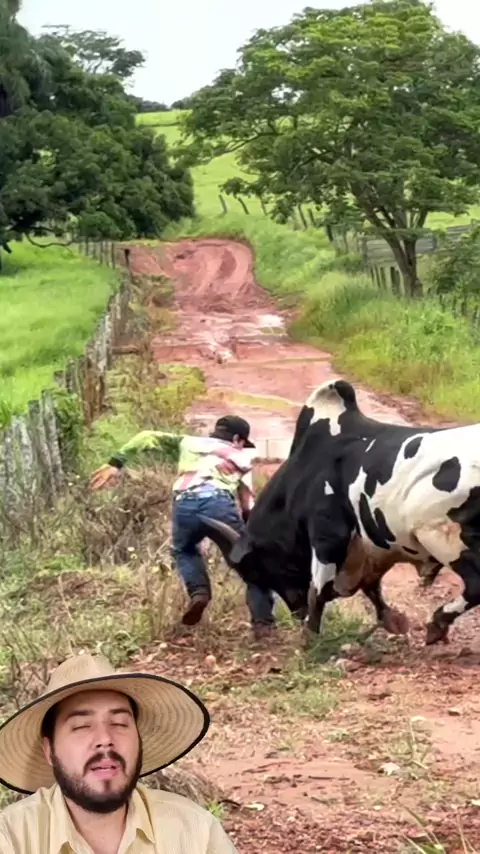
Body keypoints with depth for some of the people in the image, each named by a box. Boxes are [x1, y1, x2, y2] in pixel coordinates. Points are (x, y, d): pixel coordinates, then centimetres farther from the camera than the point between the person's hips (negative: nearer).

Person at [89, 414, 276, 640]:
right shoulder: (240, 458, 33)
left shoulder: (189, 443, 34)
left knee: (184, 549, 32)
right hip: (219, 502, -1)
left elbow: (148, 437, 25)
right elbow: (248, 504, 26)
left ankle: (198, 591, 7)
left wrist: (116, 463, 23)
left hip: (186, 503, 1)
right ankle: (263, 621, 5)